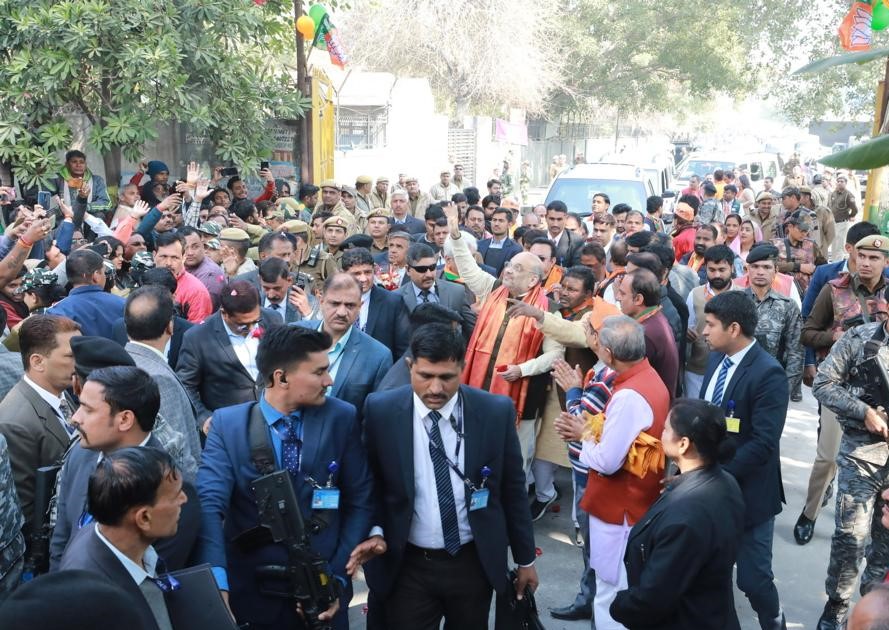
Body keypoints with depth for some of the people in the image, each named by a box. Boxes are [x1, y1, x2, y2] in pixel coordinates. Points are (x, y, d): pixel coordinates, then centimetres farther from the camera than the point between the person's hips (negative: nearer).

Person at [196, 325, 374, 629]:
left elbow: (360, 501, -1)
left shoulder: (341, 418, -5)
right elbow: (210, 503, -17)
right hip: (250, 593, 0)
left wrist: (338, 577, -8)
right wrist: (217, 585, -30)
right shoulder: (227, 423, -8)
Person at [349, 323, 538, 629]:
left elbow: (512, 488, 0)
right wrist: (375, 531, -15)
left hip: (475, 563, 1)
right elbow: (369, 482, 2)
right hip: (406, 566, -1)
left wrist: (525, 558, 7)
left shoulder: (496, 411, -9)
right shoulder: (381, 410, -10)